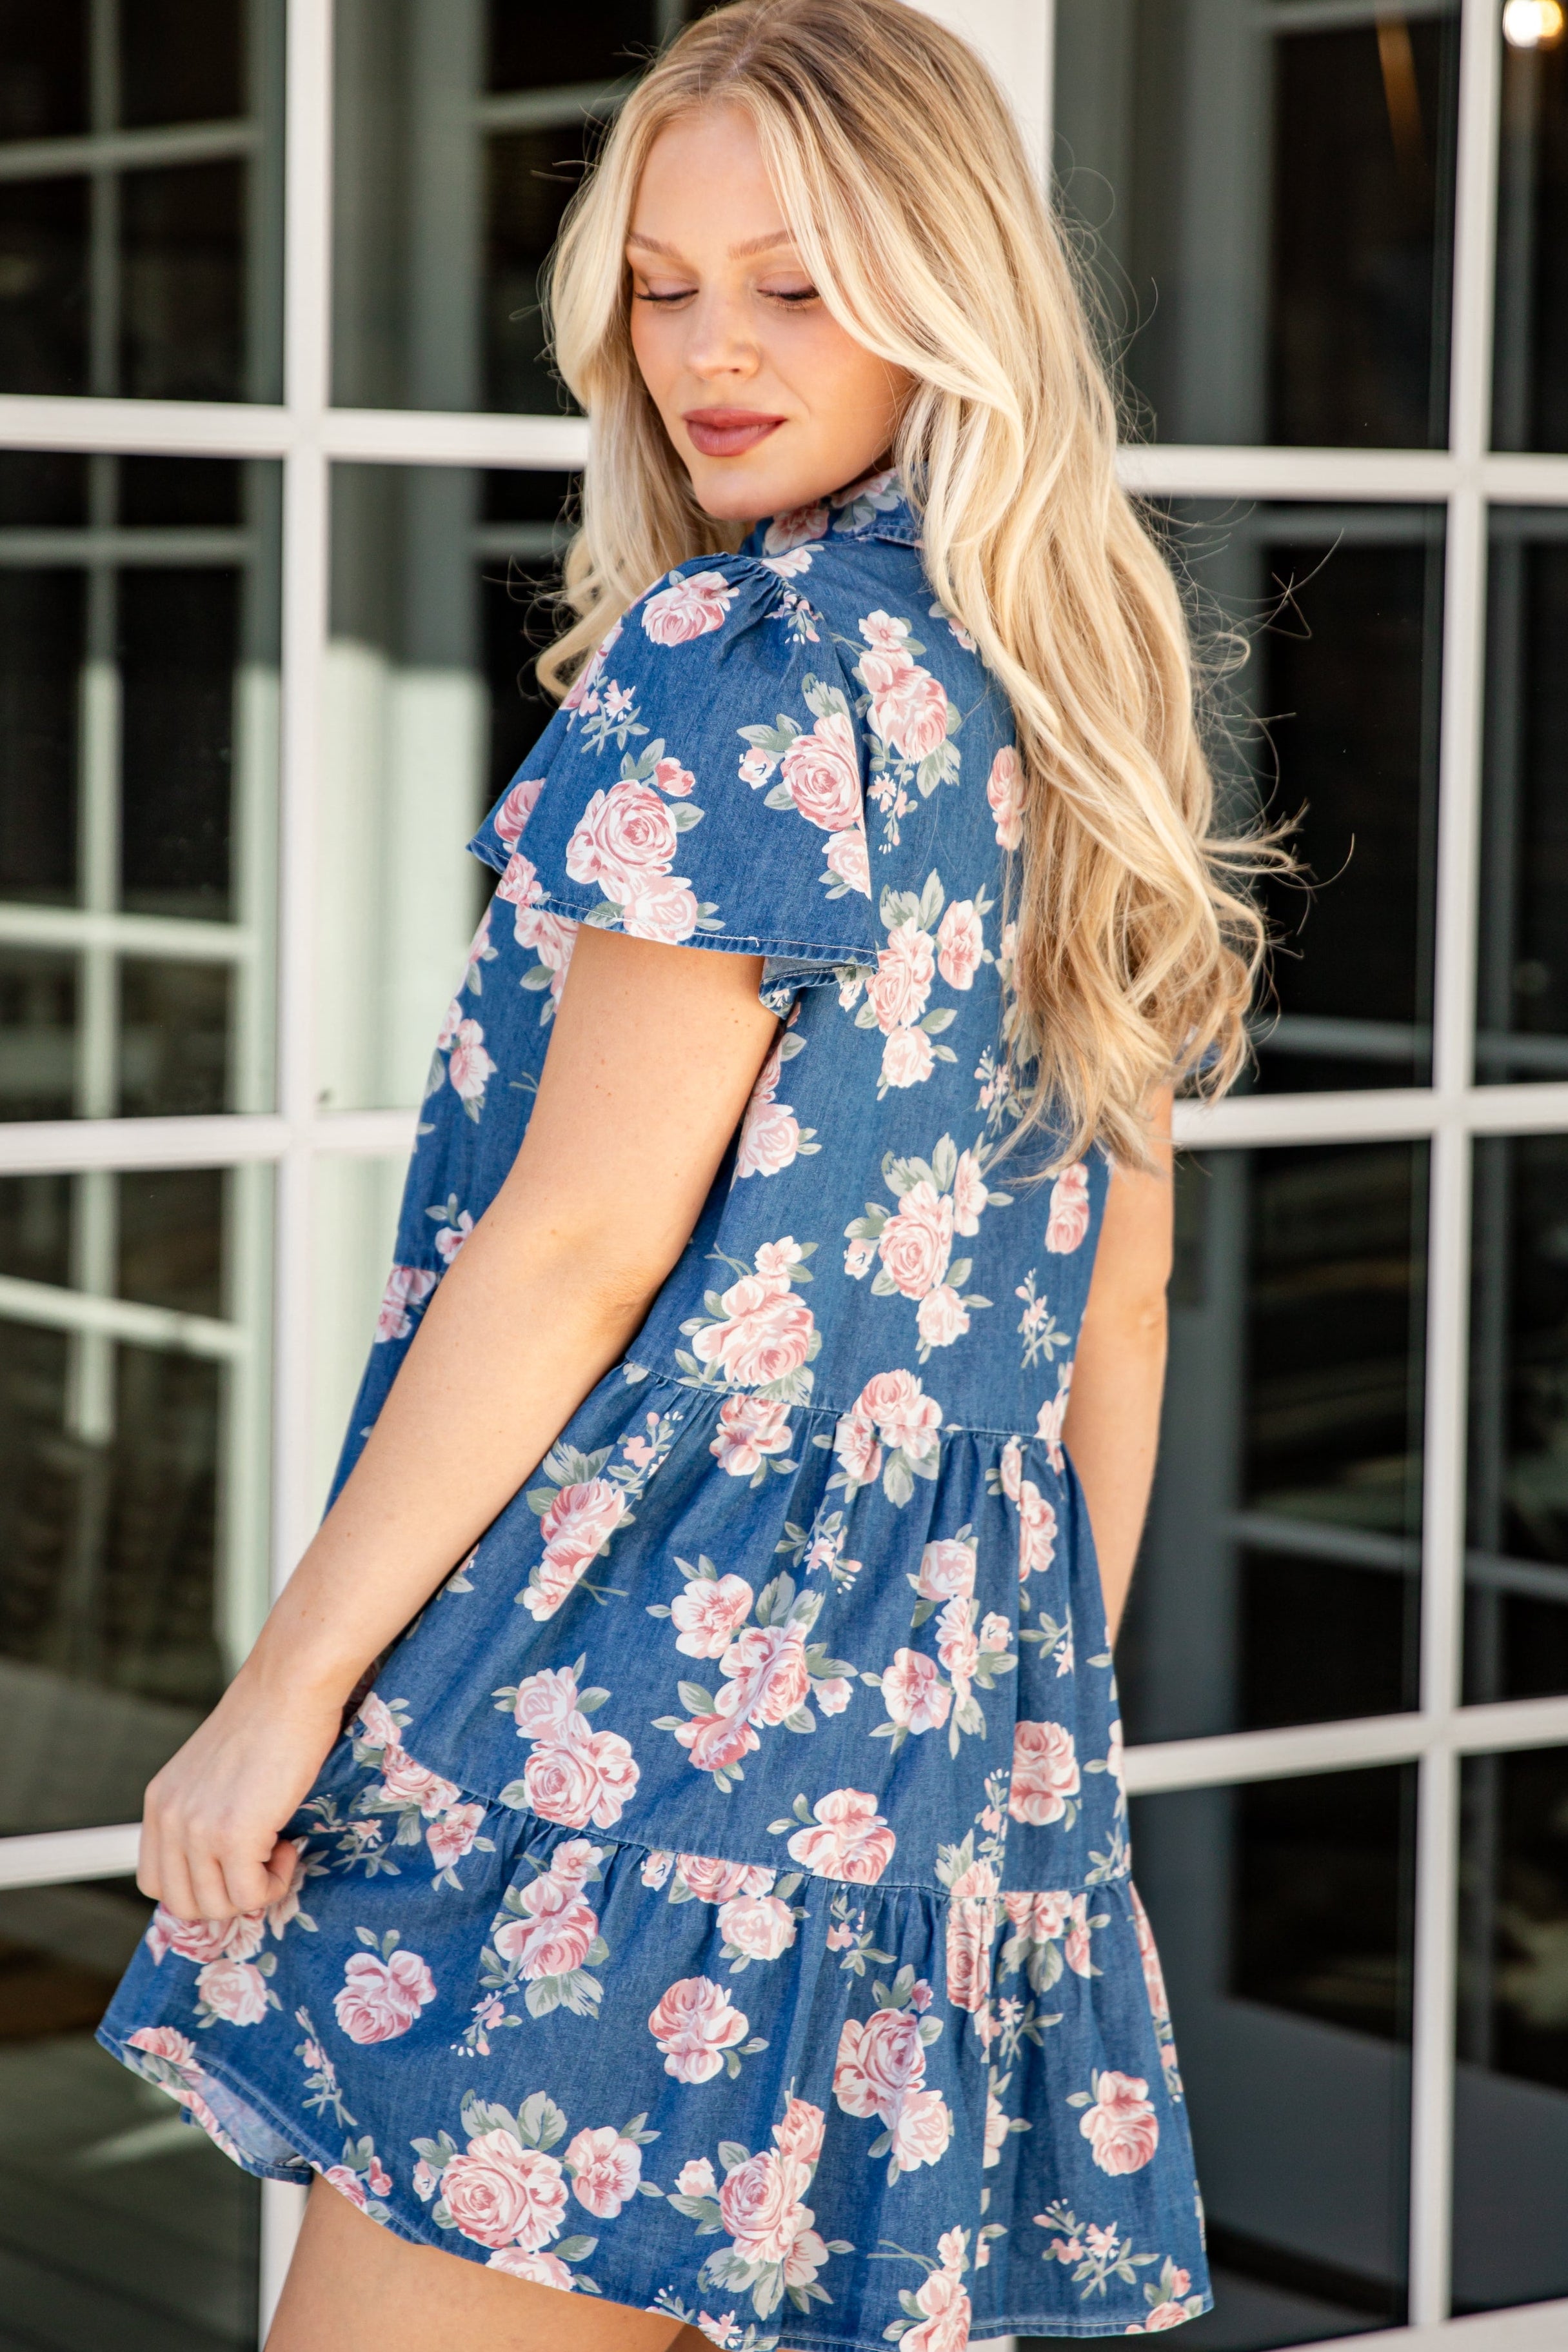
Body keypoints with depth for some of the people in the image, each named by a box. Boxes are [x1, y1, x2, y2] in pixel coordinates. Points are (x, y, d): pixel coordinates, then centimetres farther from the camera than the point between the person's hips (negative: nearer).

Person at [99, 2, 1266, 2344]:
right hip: (955, 1708, 9)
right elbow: (1120, 1297, 18)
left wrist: (285, 1683, -10)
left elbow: (579, 1241, -14)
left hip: (657, 1678, -9)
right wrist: (1045, 1711, 24)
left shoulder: (740, 662, -10)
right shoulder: (1089, 705, 15)